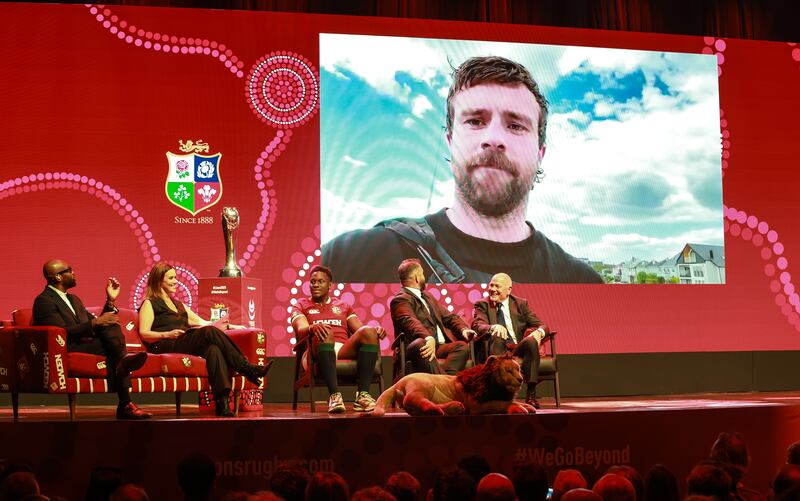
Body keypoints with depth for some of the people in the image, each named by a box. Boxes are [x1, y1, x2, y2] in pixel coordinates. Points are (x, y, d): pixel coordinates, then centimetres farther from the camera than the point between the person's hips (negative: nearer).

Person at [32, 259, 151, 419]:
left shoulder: (74, 300, 28)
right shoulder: (44, 301, -1)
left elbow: (96, 326, 25)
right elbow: (62, 332, -15)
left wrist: (110, 300, 16)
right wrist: (95, 323, -21)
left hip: (87, 345, 7)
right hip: (67, 351, -7)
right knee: (112, 345, -29)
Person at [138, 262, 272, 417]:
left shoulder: (178, 304, 33)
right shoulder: (149, 304, 12)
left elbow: (202, 322, 31)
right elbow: (144, 334, -1)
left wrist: (230, 326, 20)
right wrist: (167, 334, -18)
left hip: (188, 347, 6)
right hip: (166, 347, -6)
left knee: (213, 349, -31)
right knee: (209, 332, -30)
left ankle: (222, 403, -48)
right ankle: (248, 369, -32)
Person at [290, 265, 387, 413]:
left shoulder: (343, 305, 29)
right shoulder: (301, 305, 20)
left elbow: (361, 331, 17)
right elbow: (301, 330, -1)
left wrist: (377, 330, -7)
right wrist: (312, 328, -26)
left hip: (345, 350, 3)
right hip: (315, 353, -3)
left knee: (369, 331, -26)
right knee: (325, 332, -37)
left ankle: (362, 395, -37)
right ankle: (334, 395, -48)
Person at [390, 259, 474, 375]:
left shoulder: (428, 297, 29)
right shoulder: (400, 300, -1)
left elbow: (448, 316, 25)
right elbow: (410, 322, -20)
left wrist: (463, 329, 2)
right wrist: (429, 338, -39)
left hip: (439, 347, 8)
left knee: (462, 346, -18)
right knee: (420, 344, -38)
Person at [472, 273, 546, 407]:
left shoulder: (521, 304, 17)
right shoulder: (482, 305, 12)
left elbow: (541, 325, 11)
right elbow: (477, 326, -8)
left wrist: (539, 332, -15)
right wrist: (493, 327, -31)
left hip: (518, 350, 2)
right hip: (496, 351, -2)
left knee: (532, 340, -29)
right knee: (496, 337, -33)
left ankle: (531, 394, -33)